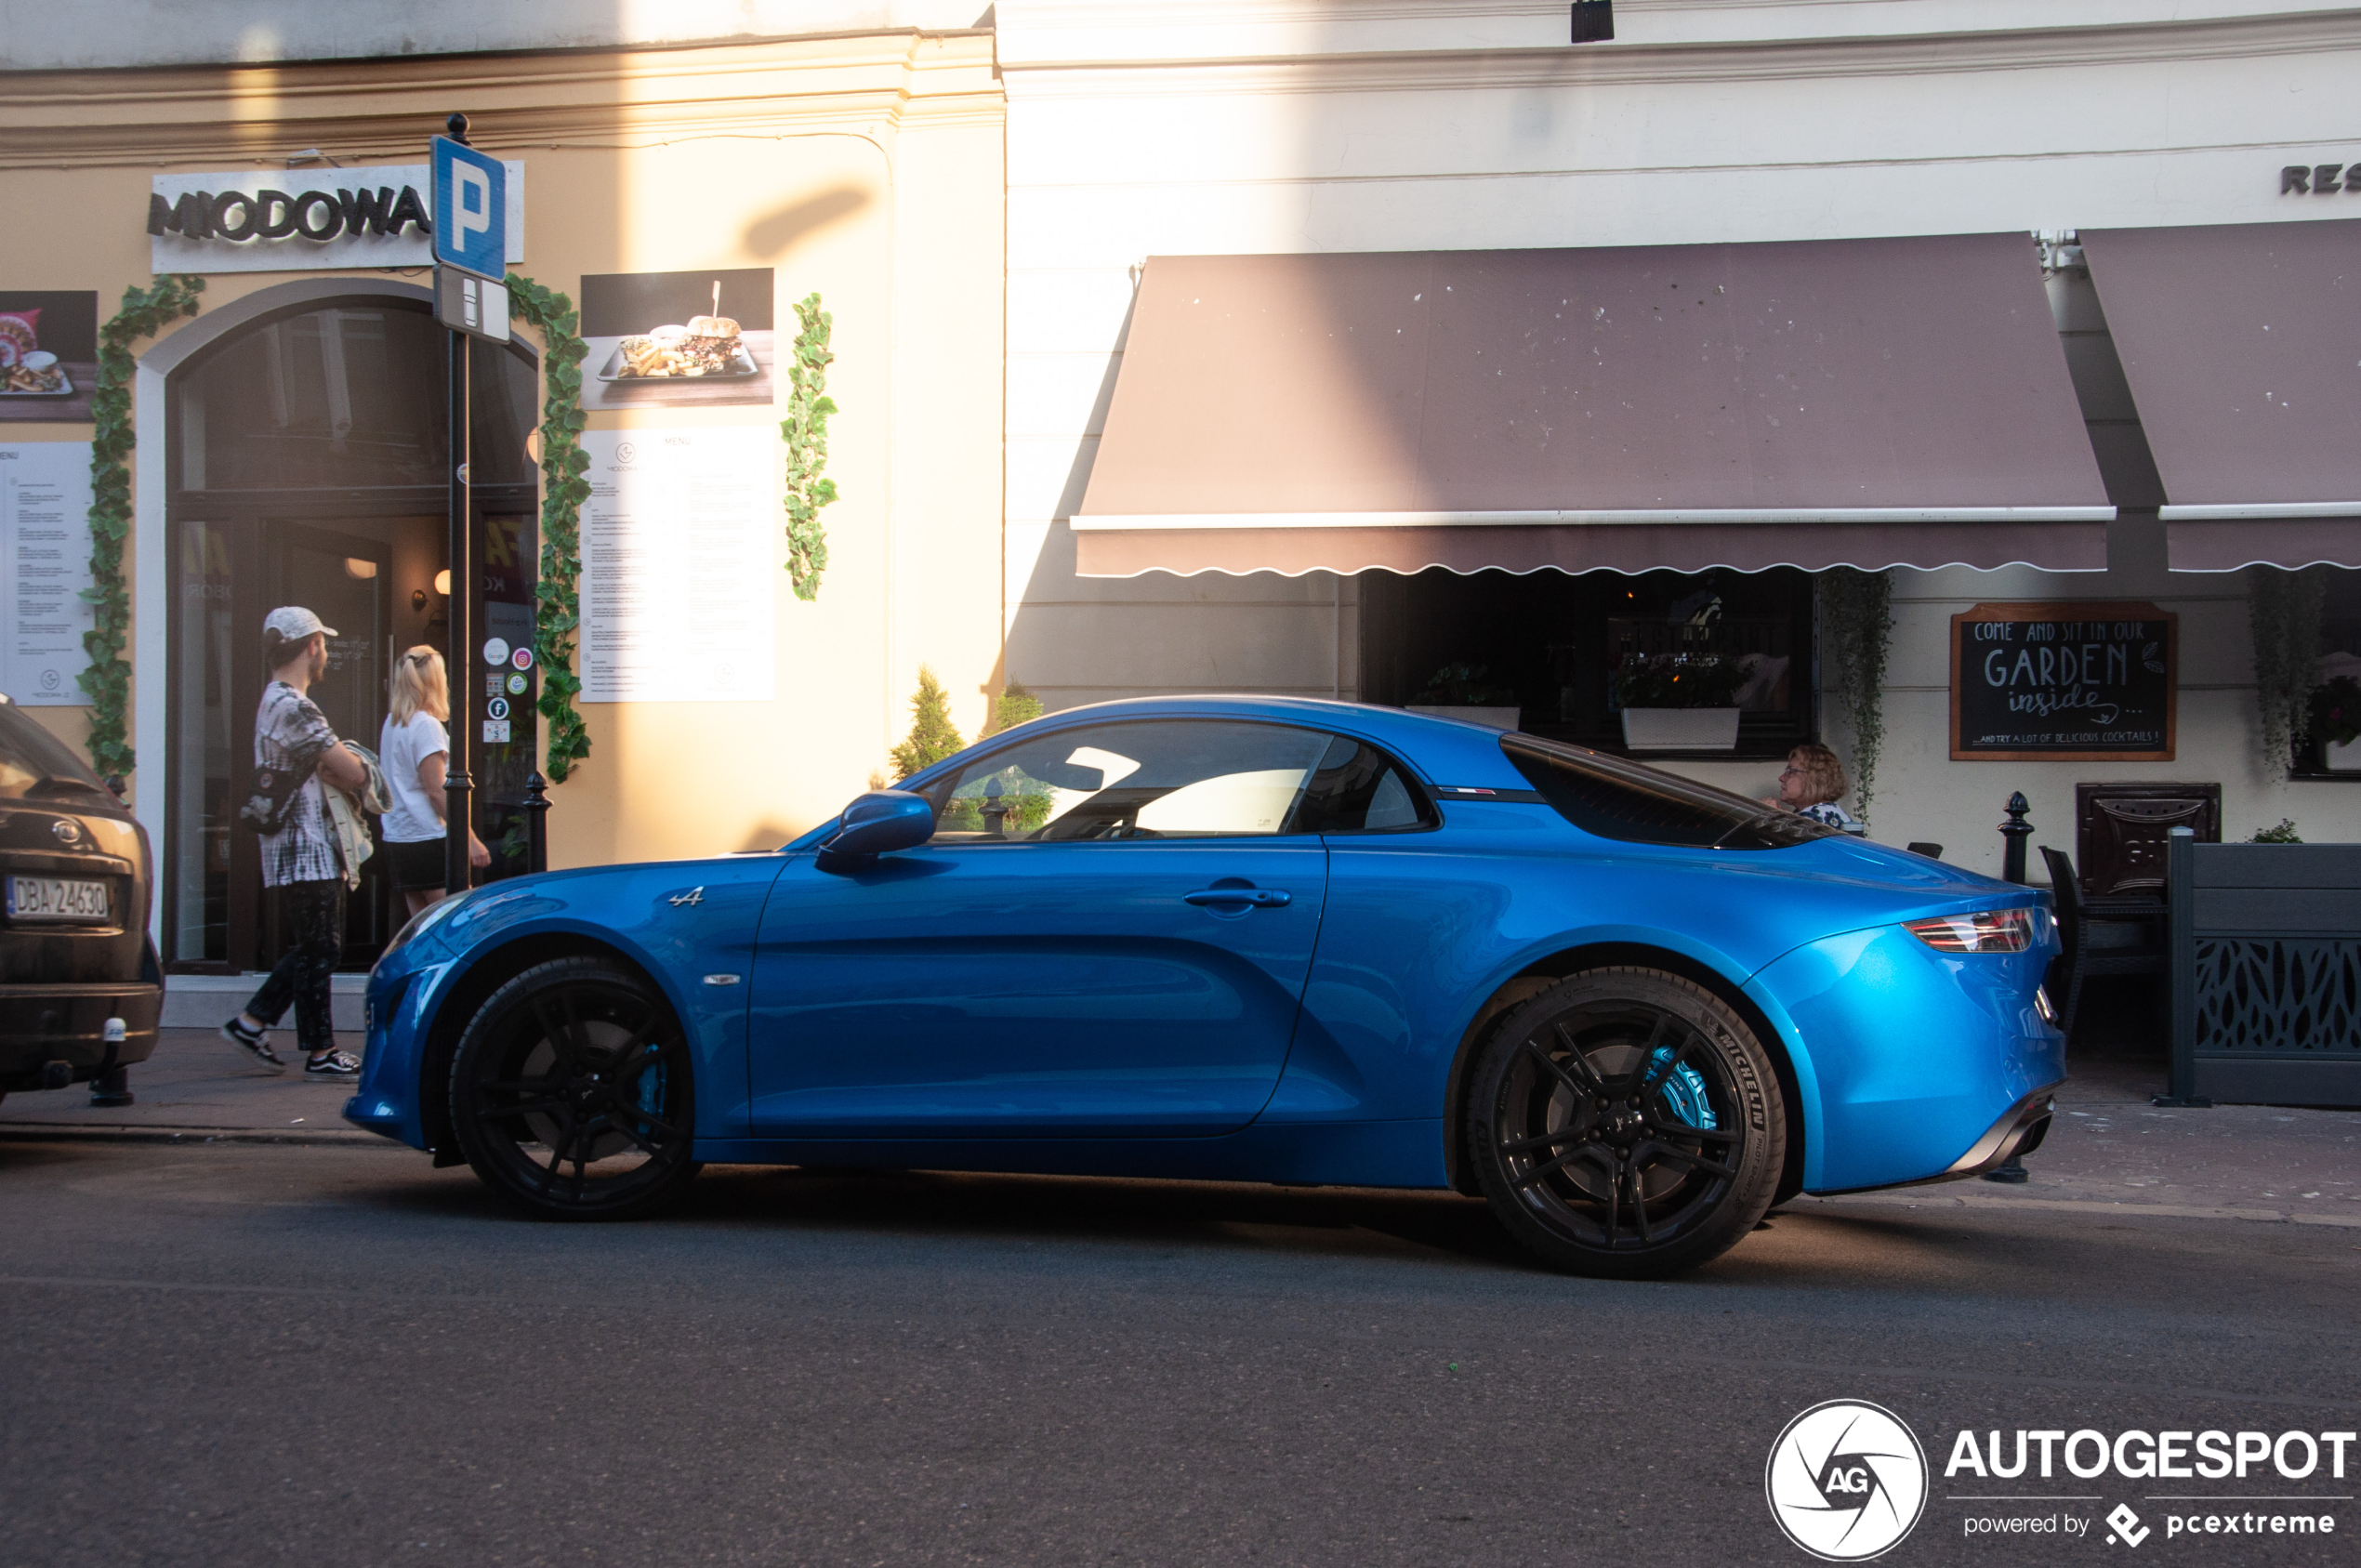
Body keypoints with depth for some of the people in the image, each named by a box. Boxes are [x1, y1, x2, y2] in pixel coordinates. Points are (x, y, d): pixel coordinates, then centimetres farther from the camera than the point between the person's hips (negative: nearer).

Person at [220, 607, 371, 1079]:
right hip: (306, 852, -10)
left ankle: (251, 1022, 21)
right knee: (318, 952, -2)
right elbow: (353, 774, -19)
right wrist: (355, 777, 3)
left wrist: (334, 774, -3)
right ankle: (320, 1053, 5)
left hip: (311, 851, 10)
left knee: (316, 949, 17)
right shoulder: (295, 709, -18)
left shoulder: (273, 702, 17)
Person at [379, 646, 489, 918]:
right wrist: (470, 839, -17)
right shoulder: (427, 725, -12)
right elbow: (436, 791, -16)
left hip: (398, 837, 9)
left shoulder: (392, 723, 13)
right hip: (429, 840, -9)